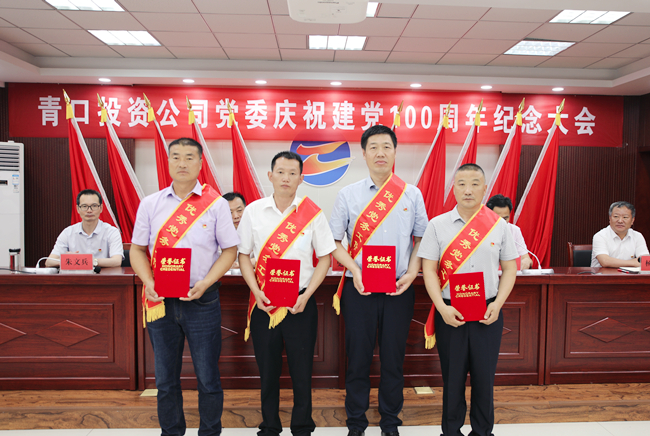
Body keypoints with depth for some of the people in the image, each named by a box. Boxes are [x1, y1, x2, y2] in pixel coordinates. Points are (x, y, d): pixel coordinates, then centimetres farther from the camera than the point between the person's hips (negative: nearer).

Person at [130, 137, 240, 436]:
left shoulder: (215, 204, -1)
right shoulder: (150, 204, 7)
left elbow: (230, 249, -1)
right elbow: (137, 249, 9)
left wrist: (205, 283, -14)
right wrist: (148, 282, -8)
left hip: (202, 302, -2)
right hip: (160, 301, 3)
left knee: (208, 378, 6)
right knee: (165, 380, 14)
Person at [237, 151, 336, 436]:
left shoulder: (312, 213, -3)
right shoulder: (253, 211, 1)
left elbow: (325, 257, 1)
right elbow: (243, 255, 5)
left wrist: (306, 296, -9)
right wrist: (256, 292, -8)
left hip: (300, 303, -1)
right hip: (264, 303, 1)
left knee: (302, 370, 8)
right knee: (267, 370, 12)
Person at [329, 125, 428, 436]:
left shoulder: (412, 195, 6)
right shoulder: (348, 194, 3)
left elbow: (420, 239, 10)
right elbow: (333, 242, 2)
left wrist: (412, 272, -6)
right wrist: (354, 269, -12)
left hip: (399, 290, 1)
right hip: (359, 290, -1)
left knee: (394, 358, 11)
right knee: (358, 358, 7)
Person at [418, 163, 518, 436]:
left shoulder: (499, 226, 4)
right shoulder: (438, 225, 0)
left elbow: (510, 269, 6)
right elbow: (429, 269, -3)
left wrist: (497, 304, -7)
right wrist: (442, 308, -13)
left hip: (488, 312, 1)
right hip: (450, 313, -1)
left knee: (484, 376, 10)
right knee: (452, 376, 10)